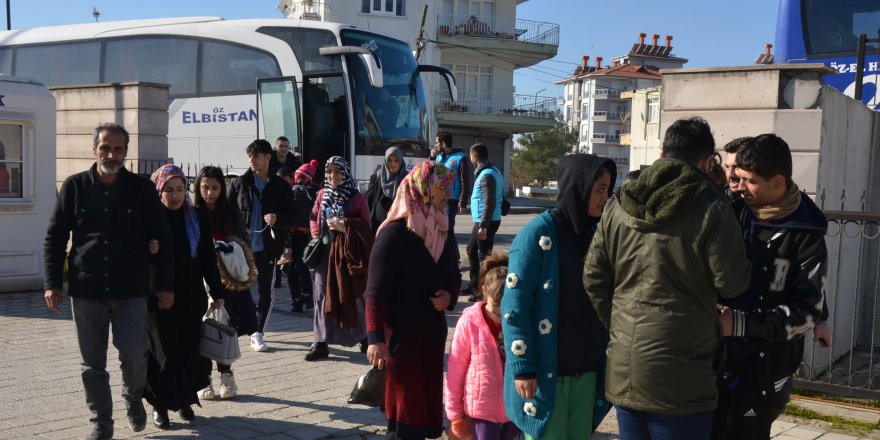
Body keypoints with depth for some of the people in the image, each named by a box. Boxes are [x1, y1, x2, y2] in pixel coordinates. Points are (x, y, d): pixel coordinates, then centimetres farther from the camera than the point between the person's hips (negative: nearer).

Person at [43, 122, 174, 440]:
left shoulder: (142, 189, 1)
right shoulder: (75, 187, 3)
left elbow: (162, 239, 4)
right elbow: (54, 238, 7)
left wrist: (166, 285, 1)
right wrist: (53, 283, -1)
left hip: (131, 291, -1)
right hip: (86, 291, 1)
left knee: (133, 355, -5)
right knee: (92, 363, 7)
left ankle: (133, 397, 26)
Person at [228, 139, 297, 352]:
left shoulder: (280, 186, 3)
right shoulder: (239, 183, 5)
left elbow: (292, 215, 4)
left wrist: (278, 219, -16)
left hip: (267, 247, 0)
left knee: (266, 291, 0)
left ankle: (257, 333, 11)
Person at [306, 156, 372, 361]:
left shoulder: (357, 198, -2)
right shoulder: (322, 194, 10)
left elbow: (366, 225, -4)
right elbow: (314, 218, 15)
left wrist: (344, 225, -16)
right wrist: (317, 238, 0)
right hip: (324, 252, 3)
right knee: (322, 294, -2)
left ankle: (363, 335, 27)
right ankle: (321, 343, 1)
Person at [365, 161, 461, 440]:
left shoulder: (443, 233, 8)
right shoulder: (394, 233, -15)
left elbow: (454, 277, 19)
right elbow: (375, 290, -17)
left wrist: (449, 297, -4)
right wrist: (376, 338, -23)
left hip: (433, 333, 7)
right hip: (400, 335, -7)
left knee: (427, 401, 11)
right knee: (404, 411, 1)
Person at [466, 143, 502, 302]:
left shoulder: (487, 175, -20)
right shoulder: (492, 171, 12)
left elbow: (490, 203, -25)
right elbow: (500, 196, 17)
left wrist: (483, 226, -25)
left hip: (486, 222, -11)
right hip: (481, 221, 11)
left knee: (484, 256, -2)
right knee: (471, 250, 22)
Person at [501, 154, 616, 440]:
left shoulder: (596, 234, 7)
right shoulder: (538, 234, -12)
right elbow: (515, 306, -14)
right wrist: (522, 368, -17)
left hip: (586, 370, 6)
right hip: (545, 372, -6)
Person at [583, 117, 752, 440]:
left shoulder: (619, 205, 4)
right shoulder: (711, 207, -12)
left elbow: (594, 279, 7)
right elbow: (733, 283, -9)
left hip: (624, 369, 5)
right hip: (680, 375, -5)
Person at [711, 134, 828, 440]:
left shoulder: (806, 237, -10)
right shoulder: (735, 213, 3)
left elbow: (808, 311, -12)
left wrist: (742, 323, -20)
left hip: (763, 367, -4)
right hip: (716, 356, 4)